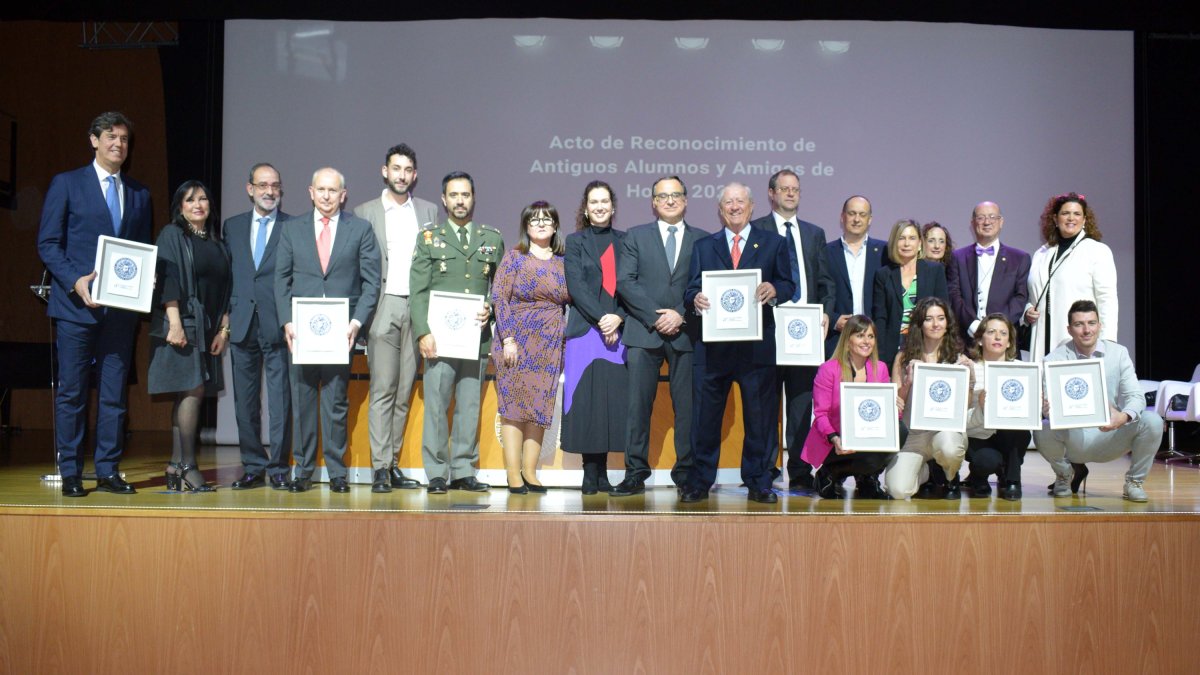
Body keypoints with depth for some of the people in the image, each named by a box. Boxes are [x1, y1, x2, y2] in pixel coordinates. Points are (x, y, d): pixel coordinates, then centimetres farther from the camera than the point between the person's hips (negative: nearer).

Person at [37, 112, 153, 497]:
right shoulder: (66, 184, 4)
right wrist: (75, 281, -15)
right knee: (71, 392, 1)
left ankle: (108, 472, 12)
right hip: (76, 305, -3)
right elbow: (47, 242, -1)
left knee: (114, 393, 5)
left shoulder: (139, 194, 15)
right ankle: (70, 474, 8)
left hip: (121, 308, 3)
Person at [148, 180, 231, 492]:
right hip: (182, 325, -6)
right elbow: (168, 279, -9)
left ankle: (176, 468, 8)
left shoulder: (217, 244, 18)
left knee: (189, 395, 5)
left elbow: (224, 290, 17)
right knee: (193, 390, -13)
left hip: (209, 329, 6)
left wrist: (224, 328, 7)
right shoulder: (171, 236, 1)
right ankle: (187, 466, -9)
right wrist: (175, 323, -18)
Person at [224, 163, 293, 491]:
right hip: (242, 324, 4)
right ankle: (253, 467, 16)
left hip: (278, 325, -4)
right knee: (245, 400, 7)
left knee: (280, 399, -2)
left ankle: (278, 467, 7)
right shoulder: (232, 226, 14)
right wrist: (226, 317, 6)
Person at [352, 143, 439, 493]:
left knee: (404, 390, 5)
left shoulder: (428, 211, 14)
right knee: (383, 389, -7)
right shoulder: (365, 212, 8)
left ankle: (393, 462, 12)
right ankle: (380, 467, -5)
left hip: (417, 307, 2)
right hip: (383, 307, -2)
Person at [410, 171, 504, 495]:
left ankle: (464, 472, 11)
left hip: (477, 336, 2)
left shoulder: (492, 239, 14)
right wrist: (423, 332, -9)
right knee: (436, 405, -3)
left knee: (470, 406, 4)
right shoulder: (429, 238, 8)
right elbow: (417, 292, 2)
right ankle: (437, 473, 4)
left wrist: (492, 309, -5)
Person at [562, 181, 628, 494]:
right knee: (586, 400, -4)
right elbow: (576, 285, -3)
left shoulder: (623, 241, 14)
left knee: (613, 399, -1)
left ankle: (602, 472, 7)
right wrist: (601, 318, -14)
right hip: (585, 330, -2)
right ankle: (590, 474, 2)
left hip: (618, 330, 2)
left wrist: (619, 317, -10)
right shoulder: (575, 241, 8)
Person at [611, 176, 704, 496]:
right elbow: (625, 282, 0)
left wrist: (681, 314, -10)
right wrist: (655, 317, -9)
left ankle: (686, 473, 10)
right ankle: (635, 473, 2)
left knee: (687, 405, 2)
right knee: (639, 404, -3)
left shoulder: (703, 240, 12)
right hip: (644, 332, 0)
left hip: (686, 333, 1)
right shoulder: (635, 236, 11)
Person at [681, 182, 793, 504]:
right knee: (705, 416, 2)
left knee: (760, 415, 3)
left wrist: (774, 290, -16)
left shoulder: (773, 243, 12)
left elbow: (788, 285, 6)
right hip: (713, 345, 1)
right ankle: (699, 482, 11)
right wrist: (695, 299, -16)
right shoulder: (704, 246, 15)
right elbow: (691, 290, 7)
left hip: (757, 346, -1)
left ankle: (758, 483, 14)